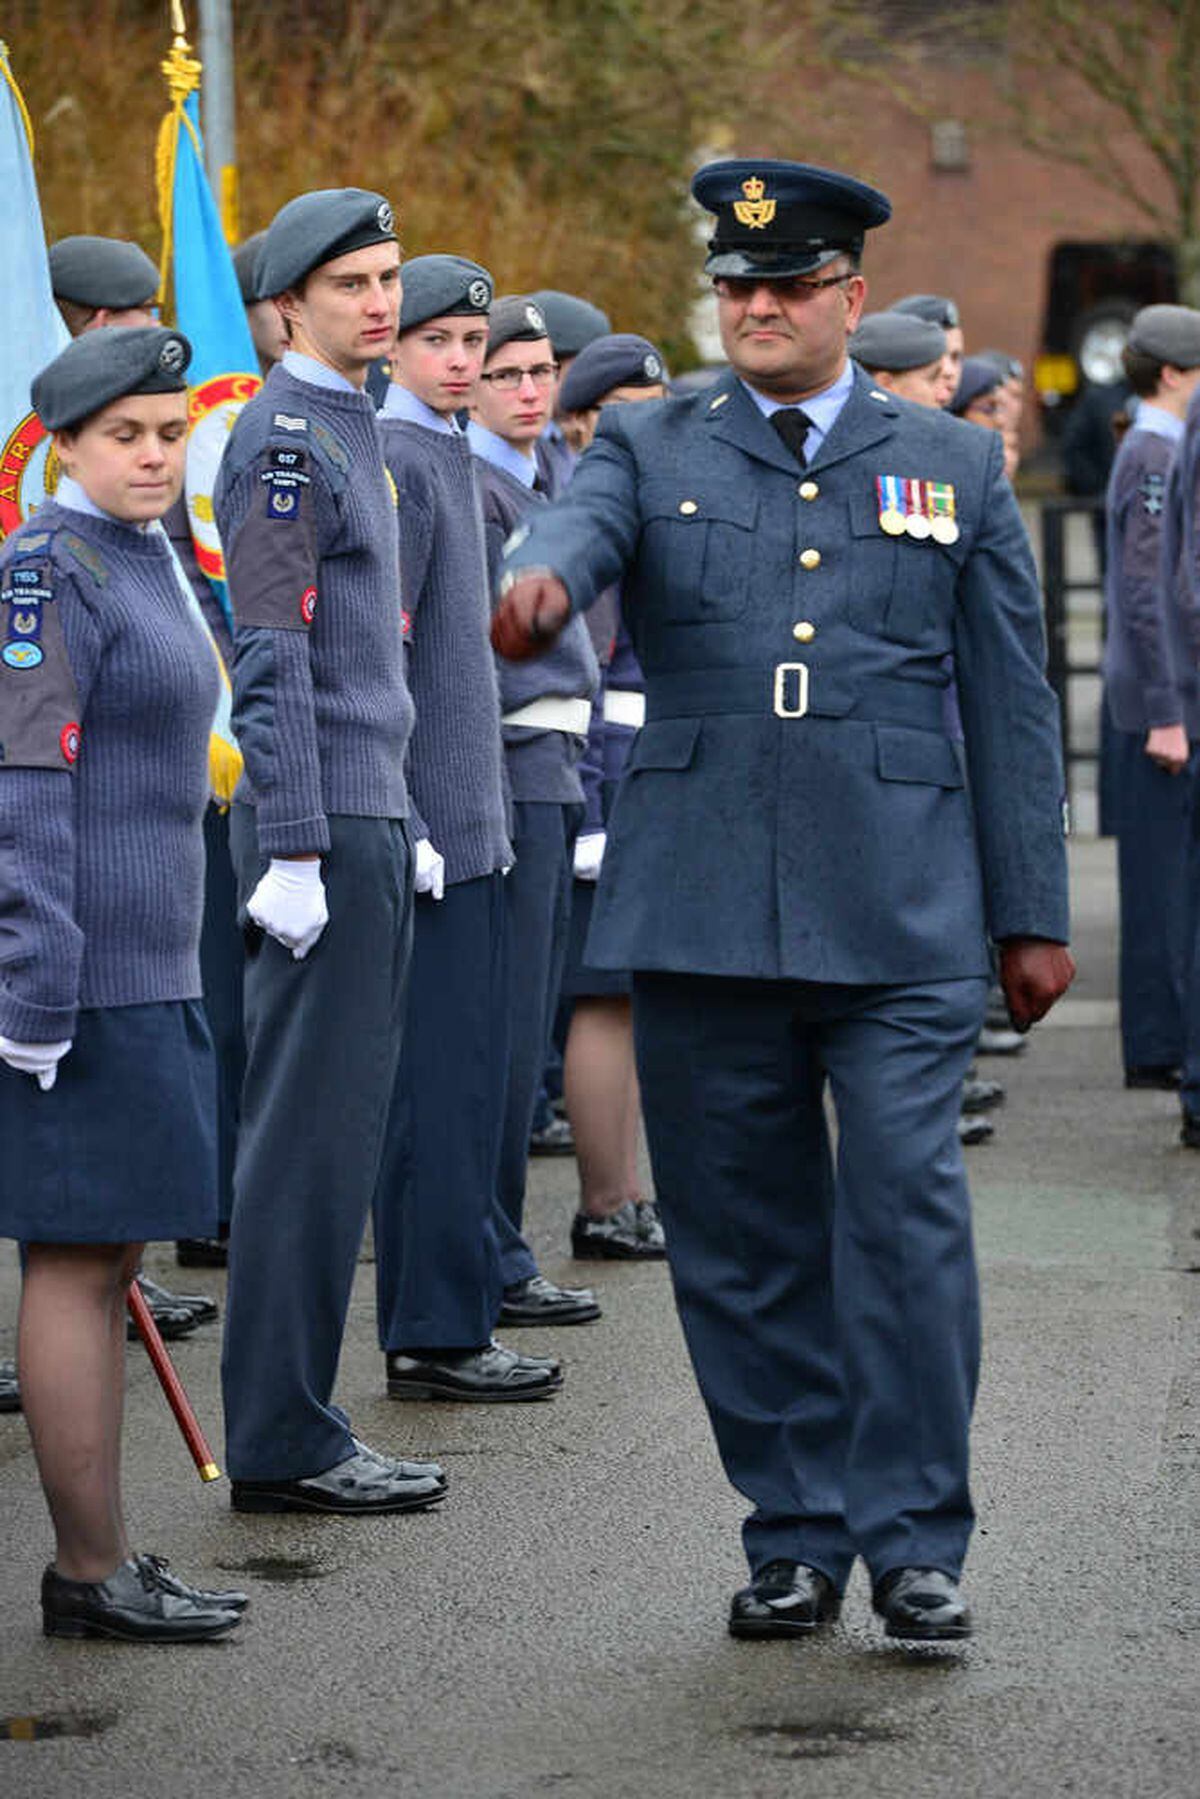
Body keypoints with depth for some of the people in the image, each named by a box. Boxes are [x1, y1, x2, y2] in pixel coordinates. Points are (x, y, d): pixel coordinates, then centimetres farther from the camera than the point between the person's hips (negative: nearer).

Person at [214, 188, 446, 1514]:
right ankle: (282, 1443, -4)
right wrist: (294, 855, -22)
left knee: (332, 1127, 11)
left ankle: (293, 1430, 16)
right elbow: (272, 660, -18)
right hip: (323, 824, -10)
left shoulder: (347, 427, 18)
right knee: (312, 1130, -7)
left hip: (365, 817, 10)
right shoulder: (282, 436, -12)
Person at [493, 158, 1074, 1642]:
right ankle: (793, 1536, 16)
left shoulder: (954, 469, 12)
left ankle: (913, 1538, 1)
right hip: (700, 915, 1)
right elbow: (578, 523, -14)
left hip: (899, 921, -1)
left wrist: (1034, 914, 9)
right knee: (740, 1239, 5)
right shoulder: (650, 451, 10)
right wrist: (539, 576, -39)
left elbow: (1011, 706, 12)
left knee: (906, 1216, -8)